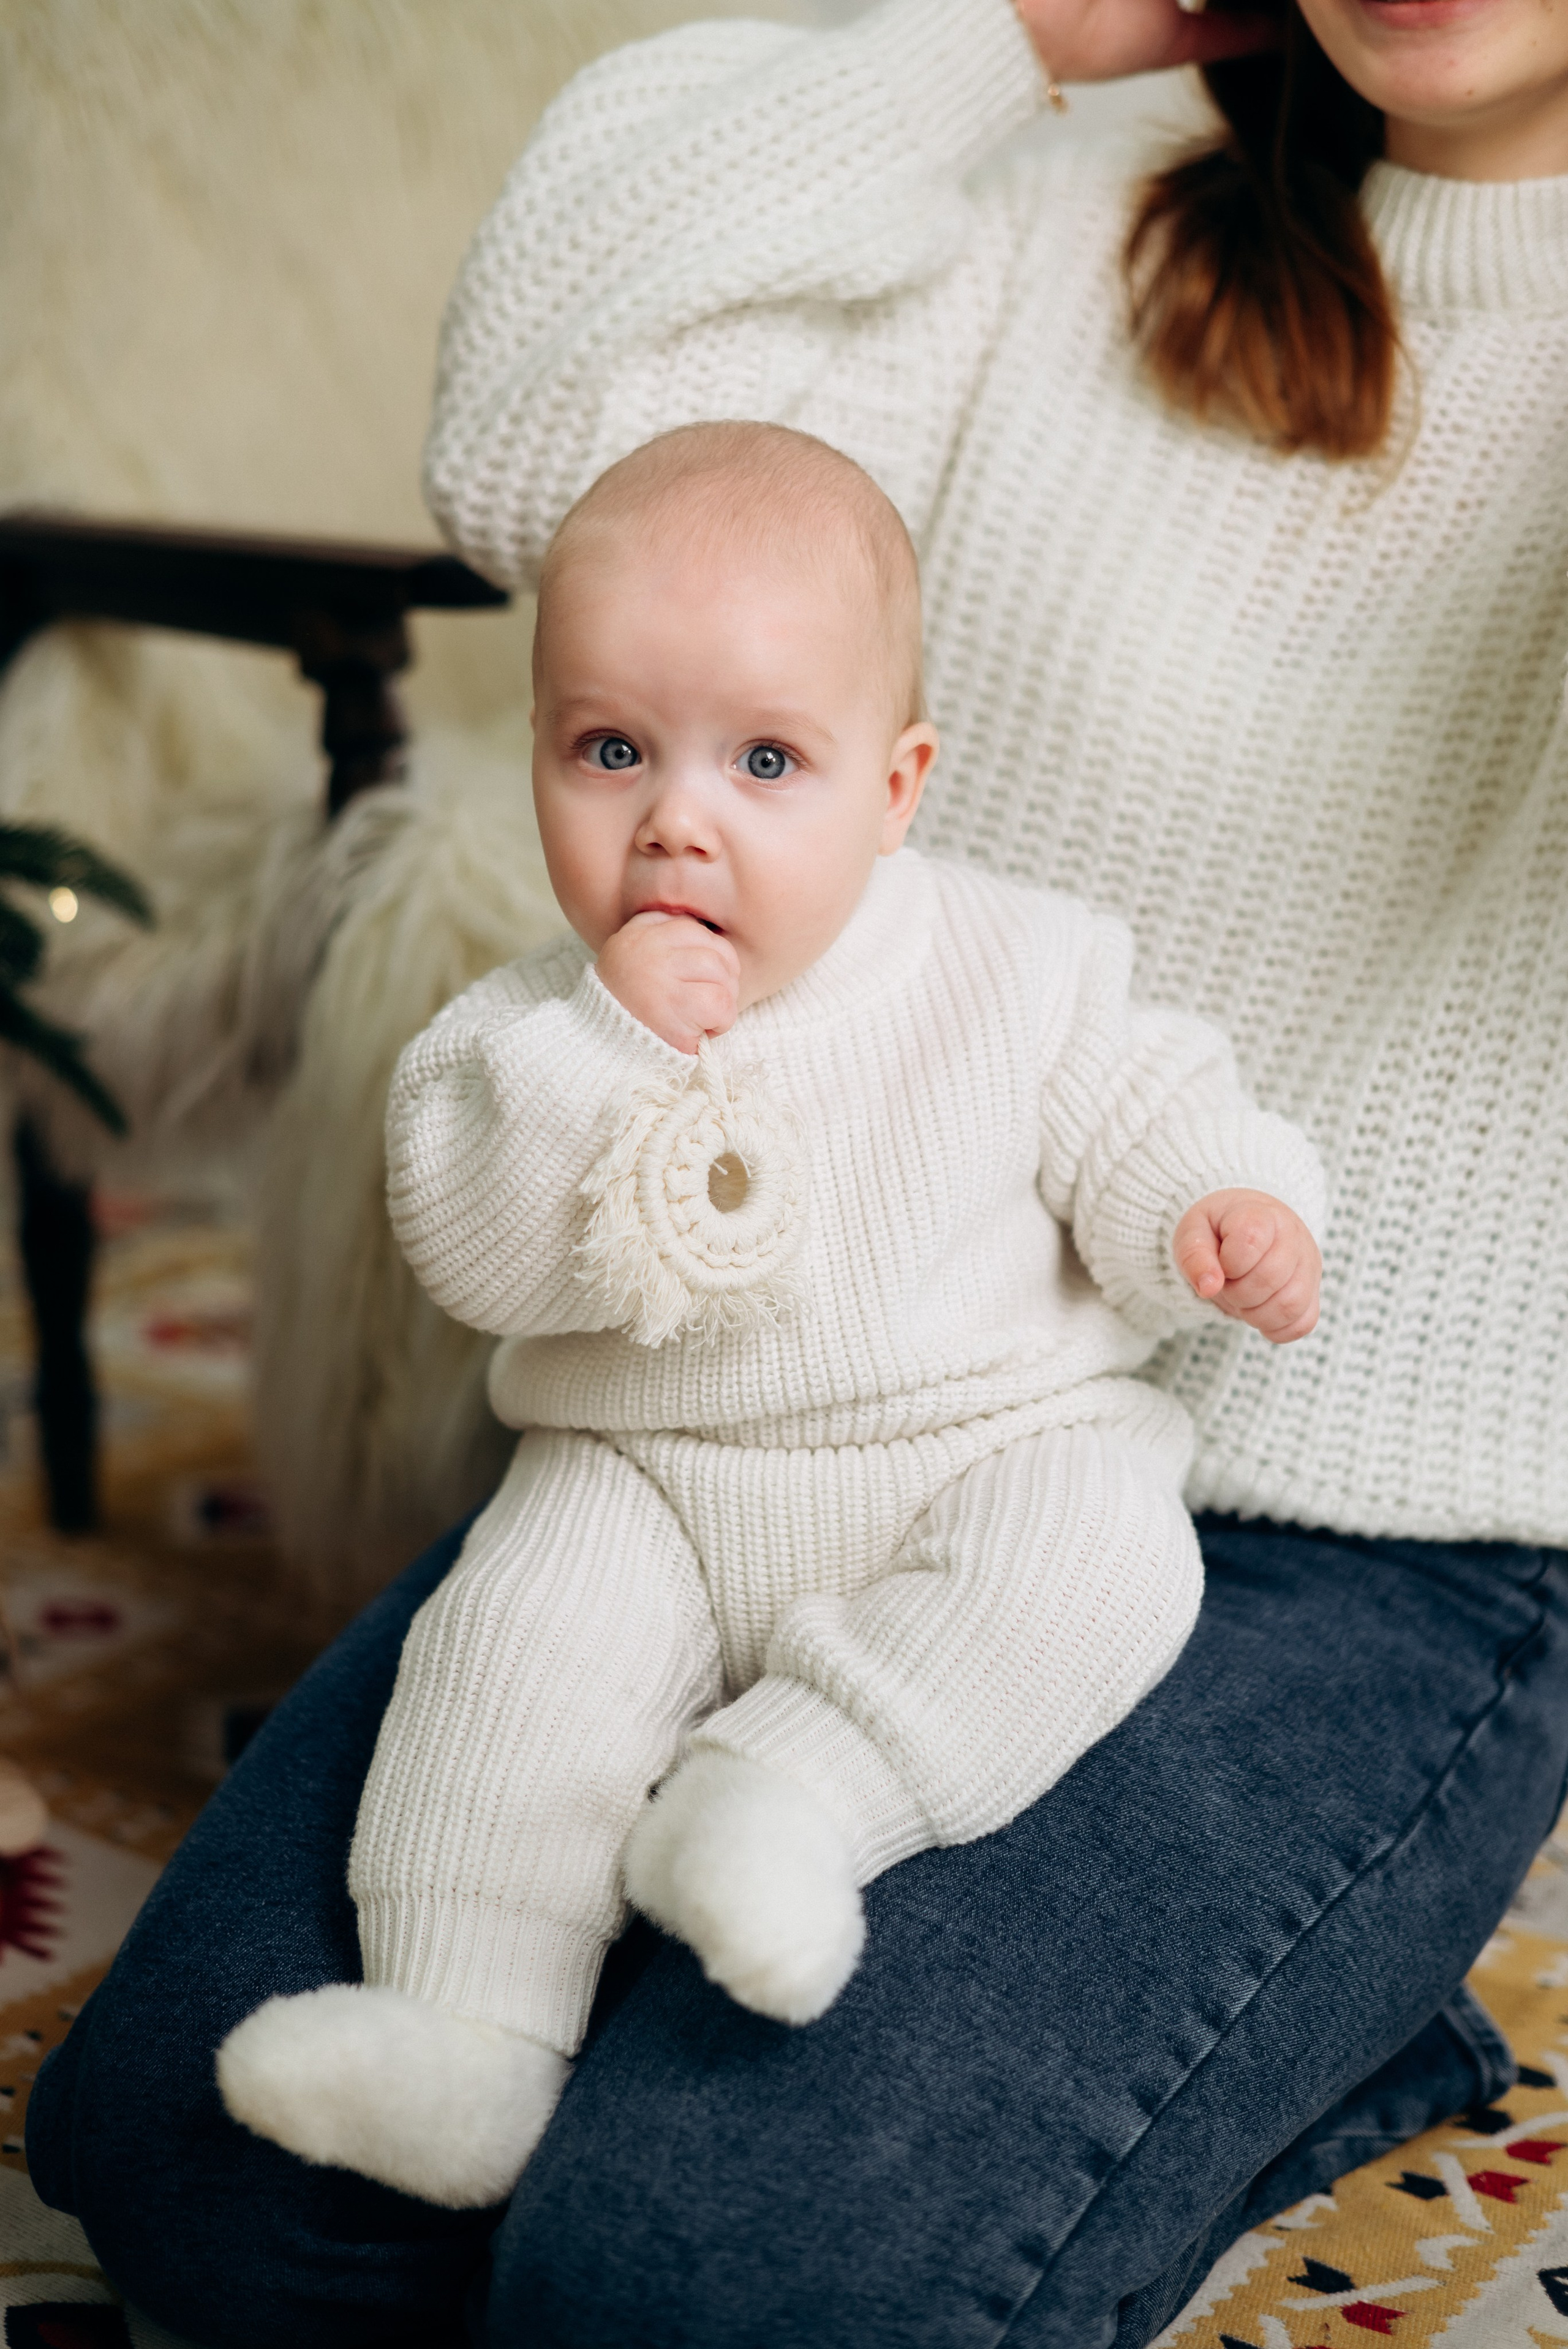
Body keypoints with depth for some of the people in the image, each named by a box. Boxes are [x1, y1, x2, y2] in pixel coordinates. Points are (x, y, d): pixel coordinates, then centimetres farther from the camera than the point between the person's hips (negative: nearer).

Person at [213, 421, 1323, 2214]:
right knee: (521, 1628, -24)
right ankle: (466, 2041, -23)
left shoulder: (1013, 966, -3)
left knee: (1103, 1547, -28)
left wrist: (1218, 1208, -14)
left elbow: (1129, 1110, 7)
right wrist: (611, 1048, -25)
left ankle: (785, 1791, -35)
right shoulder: (534, 1028, -3)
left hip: (990, 1445, 0)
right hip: (650, 1484, 0)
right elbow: (472, 1253, -15)